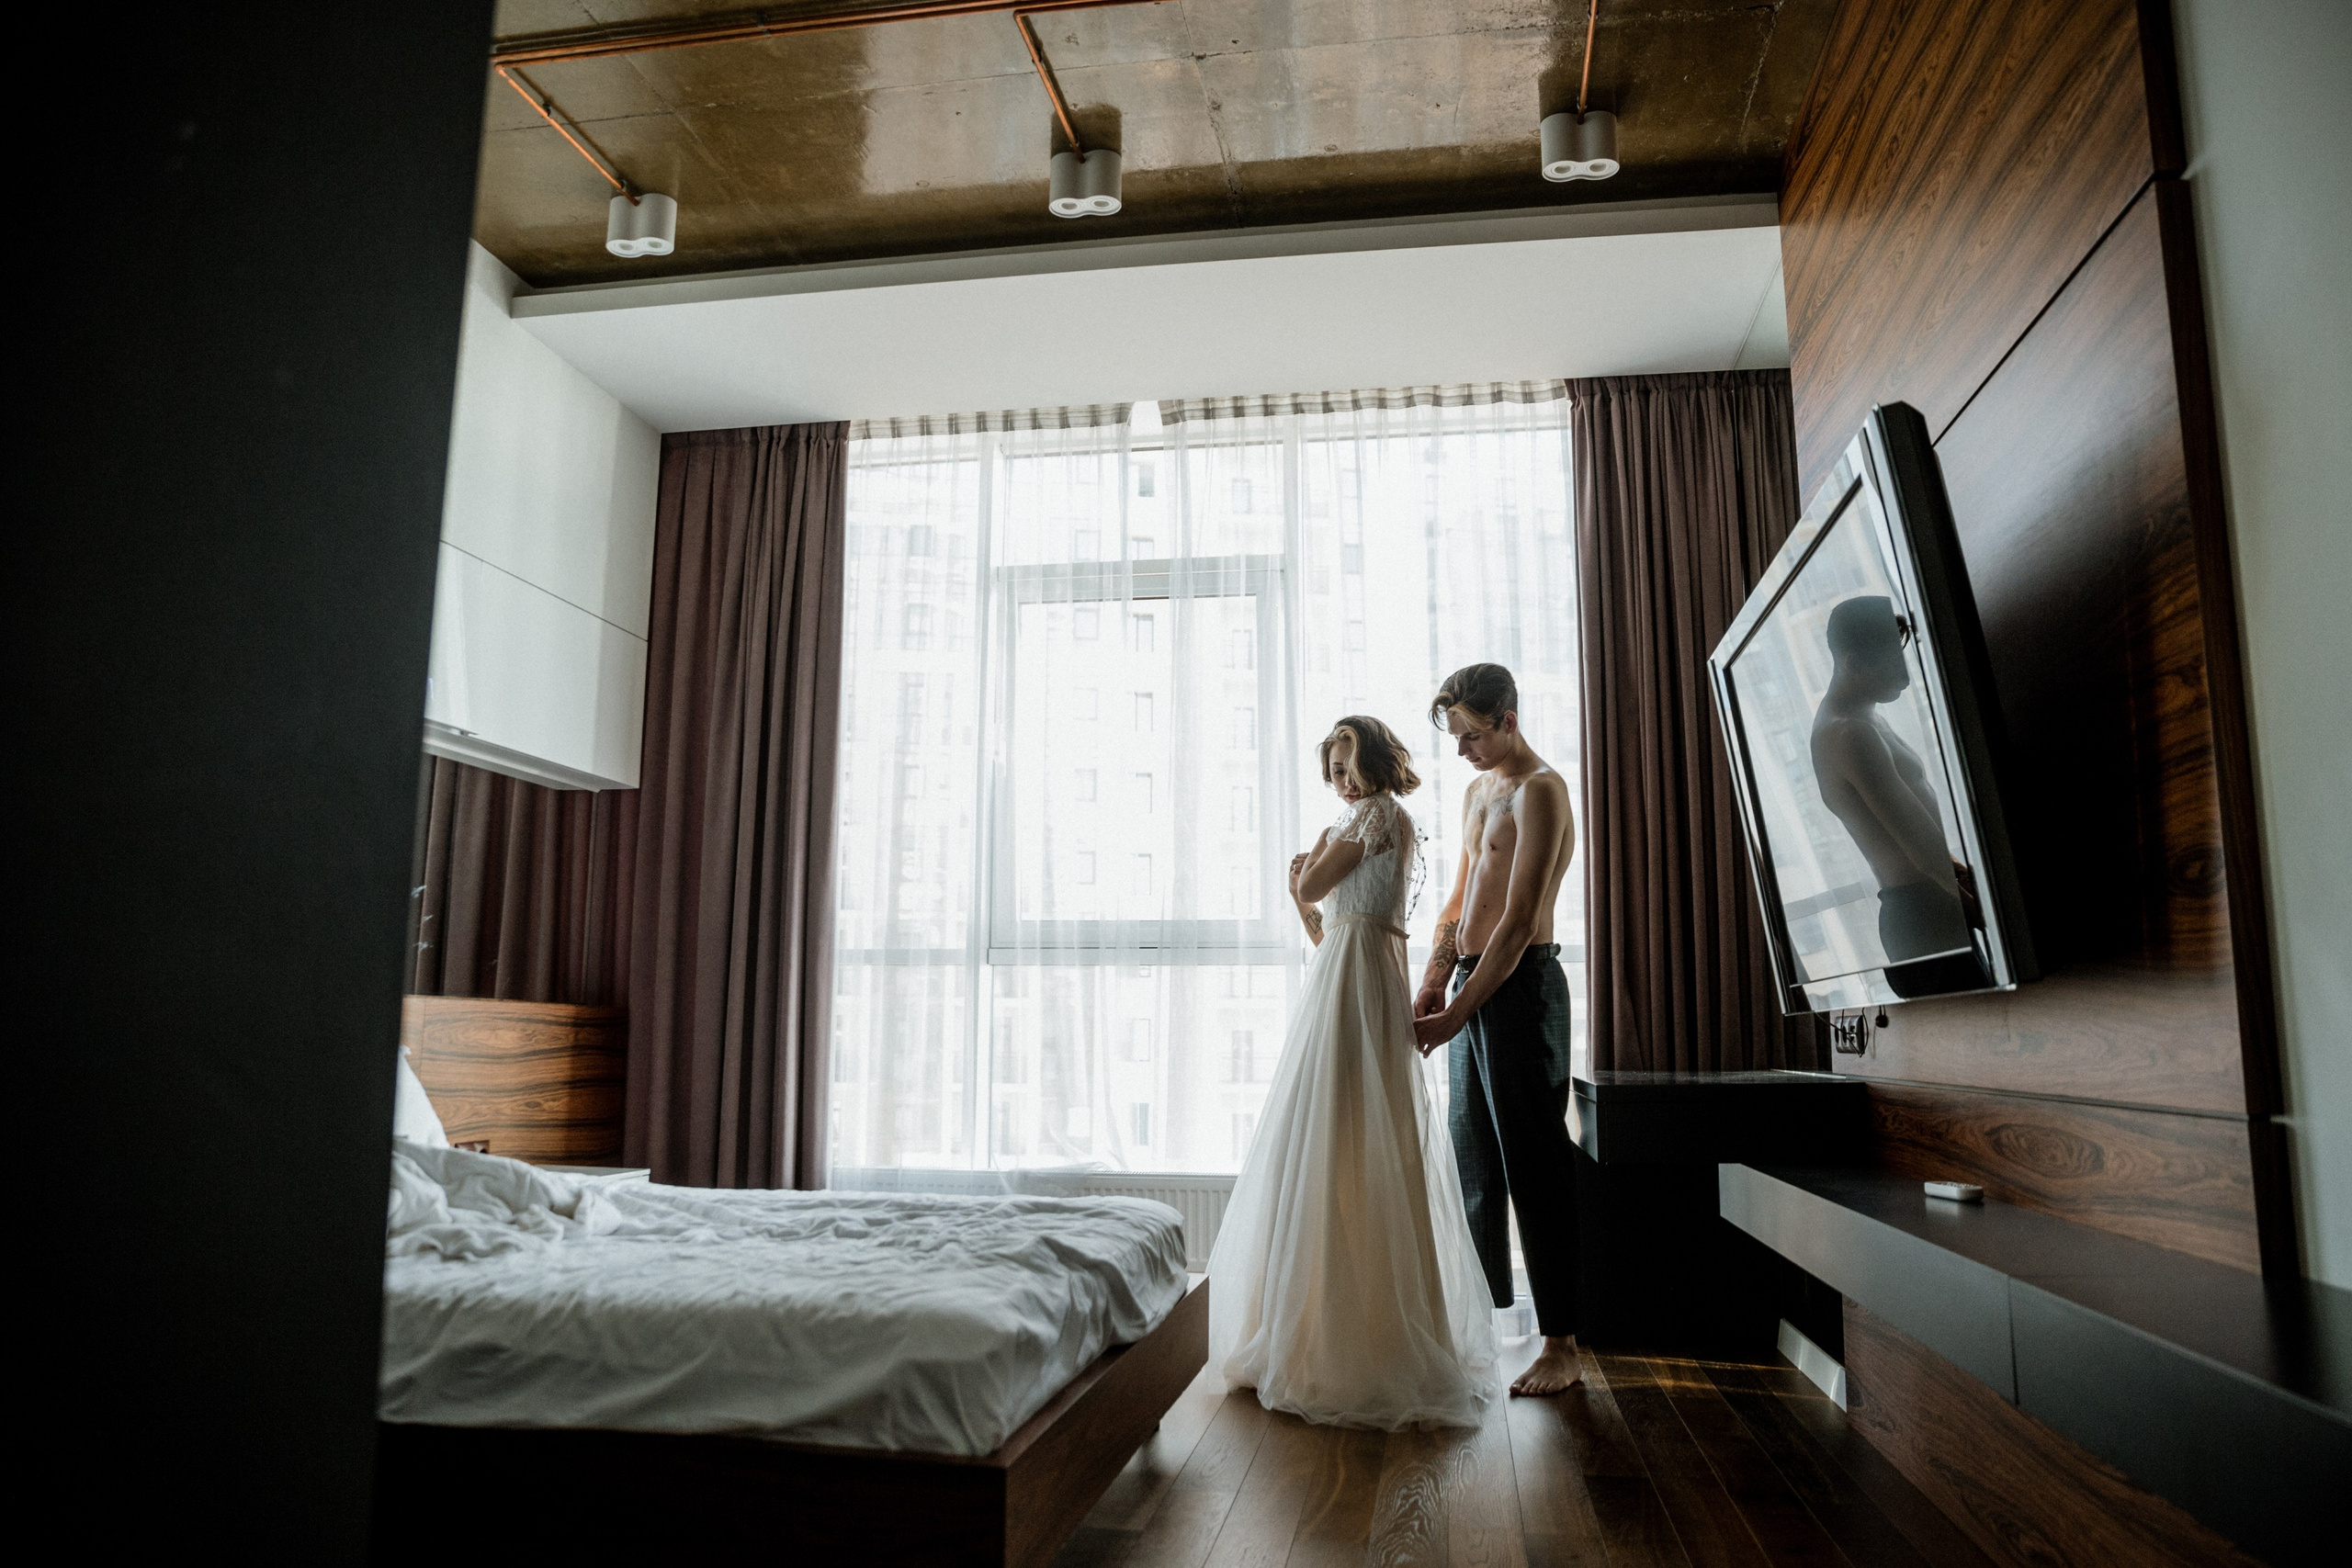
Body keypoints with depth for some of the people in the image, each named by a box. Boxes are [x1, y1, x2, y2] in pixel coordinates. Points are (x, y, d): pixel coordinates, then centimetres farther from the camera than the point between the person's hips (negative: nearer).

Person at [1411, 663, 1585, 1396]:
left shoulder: (1539, 791, -13)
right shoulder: (1477, 791, 16)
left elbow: (1517, 922, -19)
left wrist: (1456, 1014, -19)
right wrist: (1433, 984, 6)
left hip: (1521, 985, -9)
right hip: (1473, 984, 9)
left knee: (1534, 1167, -5)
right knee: (1476, 1162, 14)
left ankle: (1561, 1345, 3)